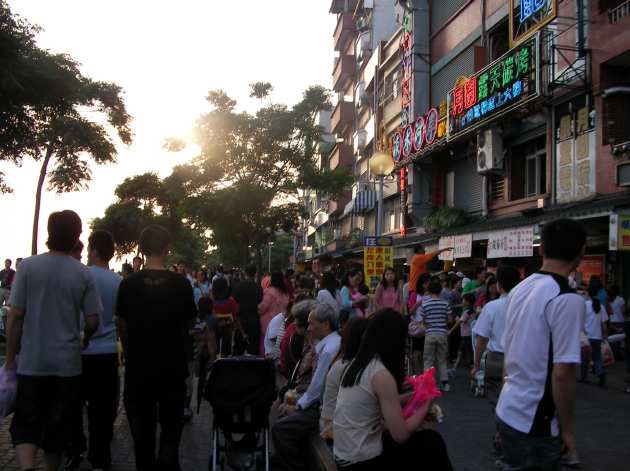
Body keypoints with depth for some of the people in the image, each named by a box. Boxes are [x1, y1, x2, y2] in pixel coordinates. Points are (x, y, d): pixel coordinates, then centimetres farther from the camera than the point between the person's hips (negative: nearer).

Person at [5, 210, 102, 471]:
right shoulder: (84, 274, -6)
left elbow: (15, 316, -7)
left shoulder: (28, 266, -7)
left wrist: (10, 357, 4)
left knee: (25, 423, 9)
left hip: (32, 362, 0)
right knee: (57, 424, 15)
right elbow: (93, 321, -3)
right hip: (67, 362, 1)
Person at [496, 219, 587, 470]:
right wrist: (567, 429, -11)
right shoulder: (568, 300, -19)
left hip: (507, 410, 7)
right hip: (535, 423, -7)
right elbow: (562, 373, -21)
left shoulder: (519, 289, 5)